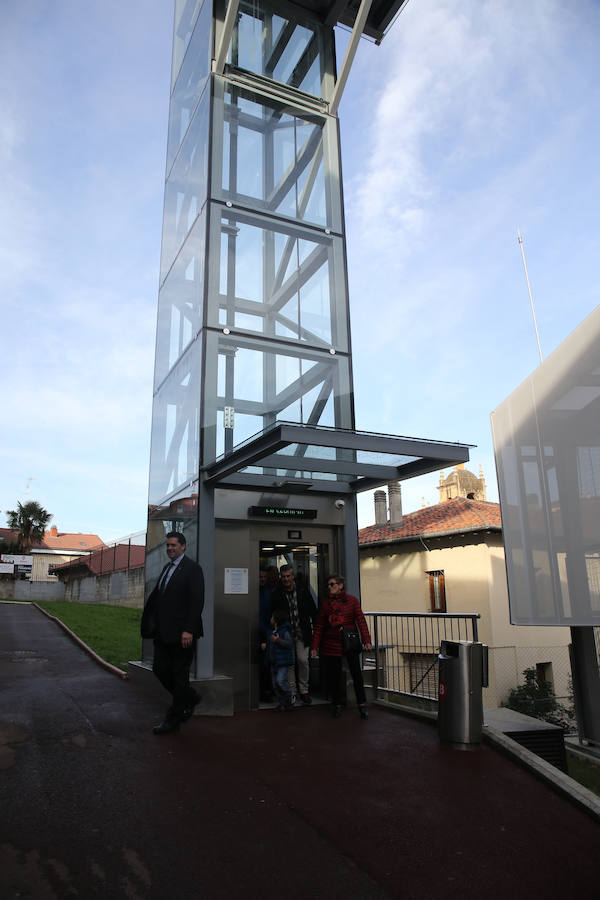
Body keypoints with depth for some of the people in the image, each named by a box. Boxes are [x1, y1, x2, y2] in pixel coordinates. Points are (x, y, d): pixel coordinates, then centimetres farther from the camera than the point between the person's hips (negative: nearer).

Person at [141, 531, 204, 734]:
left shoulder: (192, 569, -10)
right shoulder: (166, 568, 15)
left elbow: (197, 602, -16)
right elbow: (156, 596, 18)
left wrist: (189, 630, -21)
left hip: (181, 632, -8)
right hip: (164, 632, 8)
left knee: (179, 674, 3)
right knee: (160, 669, 11)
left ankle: (173, 719, 15)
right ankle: (190, 698, 31)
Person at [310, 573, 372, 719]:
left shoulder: (352, 600, 0)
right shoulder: (325, 603, 5)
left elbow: (361, 621, -3)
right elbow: (319, 626, 5)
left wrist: (366, 640, -11)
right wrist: (314, 646, 2)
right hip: (331, 644, 2)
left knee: (356, 674, 0)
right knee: (334, 676, 6)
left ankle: (362, 705, 13)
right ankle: (337, 706, 20)